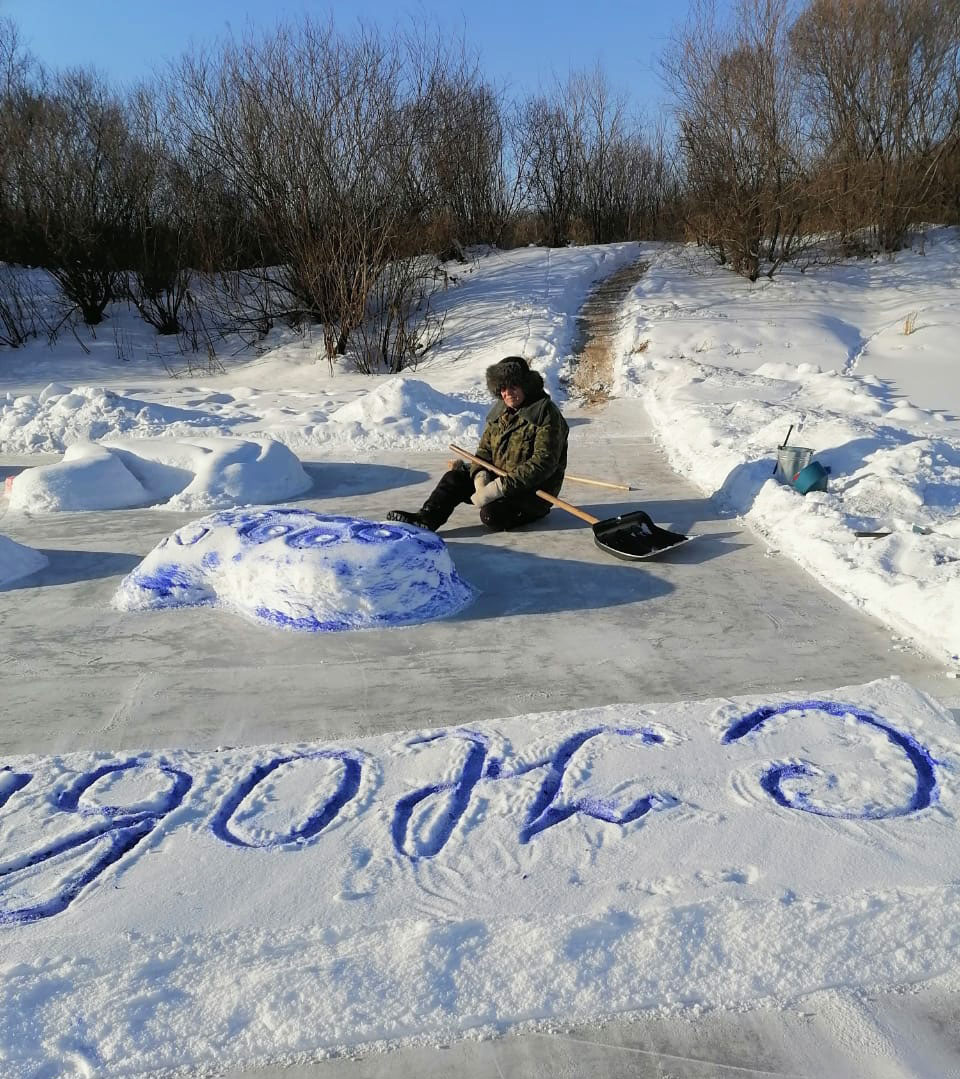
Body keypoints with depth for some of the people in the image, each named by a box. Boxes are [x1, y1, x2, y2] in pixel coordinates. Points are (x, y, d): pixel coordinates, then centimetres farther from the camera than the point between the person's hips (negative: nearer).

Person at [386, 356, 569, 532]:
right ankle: (425, 520, -17)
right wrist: (481, 476, -17)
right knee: (455, 477, -8)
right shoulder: (500, 411, 7)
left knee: (491, 514, -32)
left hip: (533, 491, -7)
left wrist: (499, 487, -30)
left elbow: (543, 463, -25)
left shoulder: (547, 414, -17)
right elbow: (485, 448, 8)